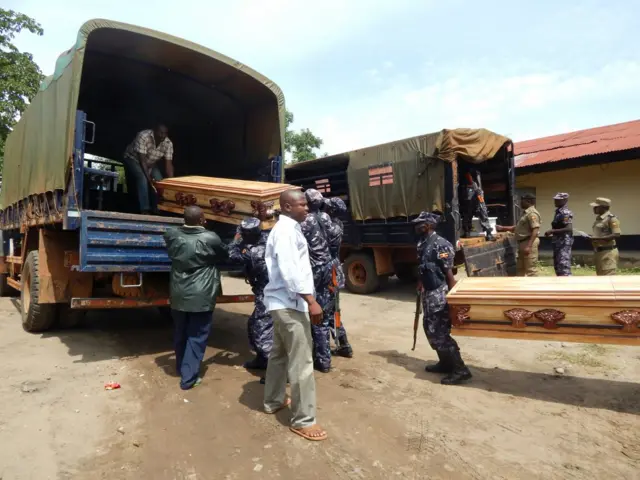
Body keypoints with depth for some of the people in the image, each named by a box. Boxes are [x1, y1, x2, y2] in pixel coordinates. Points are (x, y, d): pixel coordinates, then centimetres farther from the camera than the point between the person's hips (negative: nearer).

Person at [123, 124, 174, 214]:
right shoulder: (143, 136, -32)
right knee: (143, 179, -29)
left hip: (150, 163, 5)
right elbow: (142, 159, -35)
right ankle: (145, 210, -27)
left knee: (159, 181, -15)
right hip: (133, 159, -5)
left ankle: (156, 209, -3)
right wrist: (149, 177, -42)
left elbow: (168, 164, -18)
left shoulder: (168, 144, -18)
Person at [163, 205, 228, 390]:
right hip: (201, 297, -5)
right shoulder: (210, 238, -15)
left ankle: (181, 367, 39)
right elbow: (224, 254, 3)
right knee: (197, 336, 6)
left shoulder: (172, 235, -3)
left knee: (180, 333, 20)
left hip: (178, 295, 5)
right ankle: (188, 377, 11)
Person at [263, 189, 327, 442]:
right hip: (290, 303, -11)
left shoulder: (287, 229, 15)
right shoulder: (286, 230, -16)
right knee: (301, 363, -5)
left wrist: (306, 299, 18)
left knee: (280, 354, 21)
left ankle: (273, 401, 37)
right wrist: (311, 301, -26)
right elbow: (289, 271, -26)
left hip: (283, 302, 11)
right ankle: (303, 420, 5)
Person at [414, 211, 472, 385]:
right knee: (430, 329, 16)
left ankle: (460, 369, 3)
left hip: (439, 294, -10)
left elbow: (449, 273, -18)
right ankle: (445, 363, 30)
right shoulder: (422, 244, 10)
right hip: (429, 293, 10)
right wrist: (421, 288, 23)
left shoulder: (440, 245, -17)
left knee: (439, 333, -7)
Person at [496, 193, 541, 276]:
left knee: (531, 269, -6)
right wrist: (503, 228, 22)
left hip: (529, 243, -11)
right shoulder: (526, 213, 19)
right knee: (521, 269, 16)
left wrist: (529, 246, -28)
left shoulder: (532, 213, -14)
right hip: (523, 243, 11)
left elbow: (535, 231, -23)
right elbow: (517, 228, 27)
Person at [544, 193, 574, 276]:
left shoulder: (565, 213, -14)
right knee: (557, 265, 14)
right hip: (558, 242, 10)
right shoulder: (558, 212, 15)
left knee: (564, 266, -11)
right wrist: (552, 233, 12)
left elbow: (568, 229, -24)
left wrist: (552, 231, -21)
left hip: (564, 242, -10)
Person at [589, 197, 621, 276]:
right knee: (600, 276, 15)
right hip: (598, 252, 9)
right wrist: (592, 239, 3)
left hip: (608, 252, -9)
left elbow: (617, 235, -20)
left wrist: (598, 239, -26)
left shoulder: (611, 218, -12)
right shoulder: (598, 218, 14)